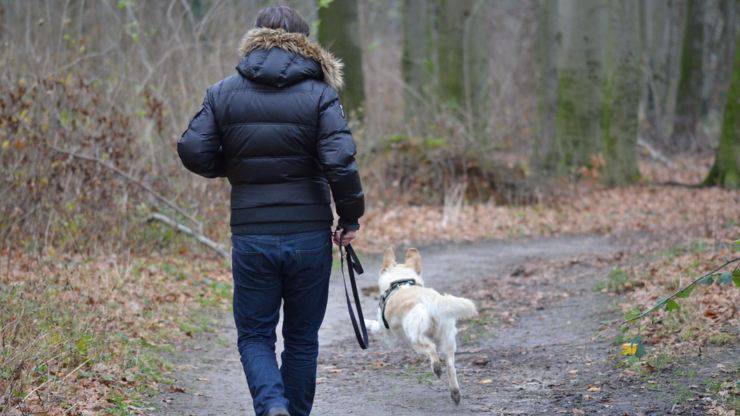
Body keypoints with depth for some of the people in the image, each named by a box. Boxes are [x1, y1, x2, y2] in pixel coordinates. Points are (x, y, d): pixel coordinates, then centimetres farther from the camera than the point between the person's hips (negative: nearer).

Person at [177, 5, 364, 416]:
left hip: (251, 239, 0)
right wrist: (350, 217, -1)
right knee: (302, 338, 14)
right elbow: (340, 162, -13)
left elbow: (192, 151, -4)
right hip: (309, 237, 0)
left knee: (254, 335, 9)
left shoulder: (223, 92, 2)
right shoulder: (319, 93, -3)